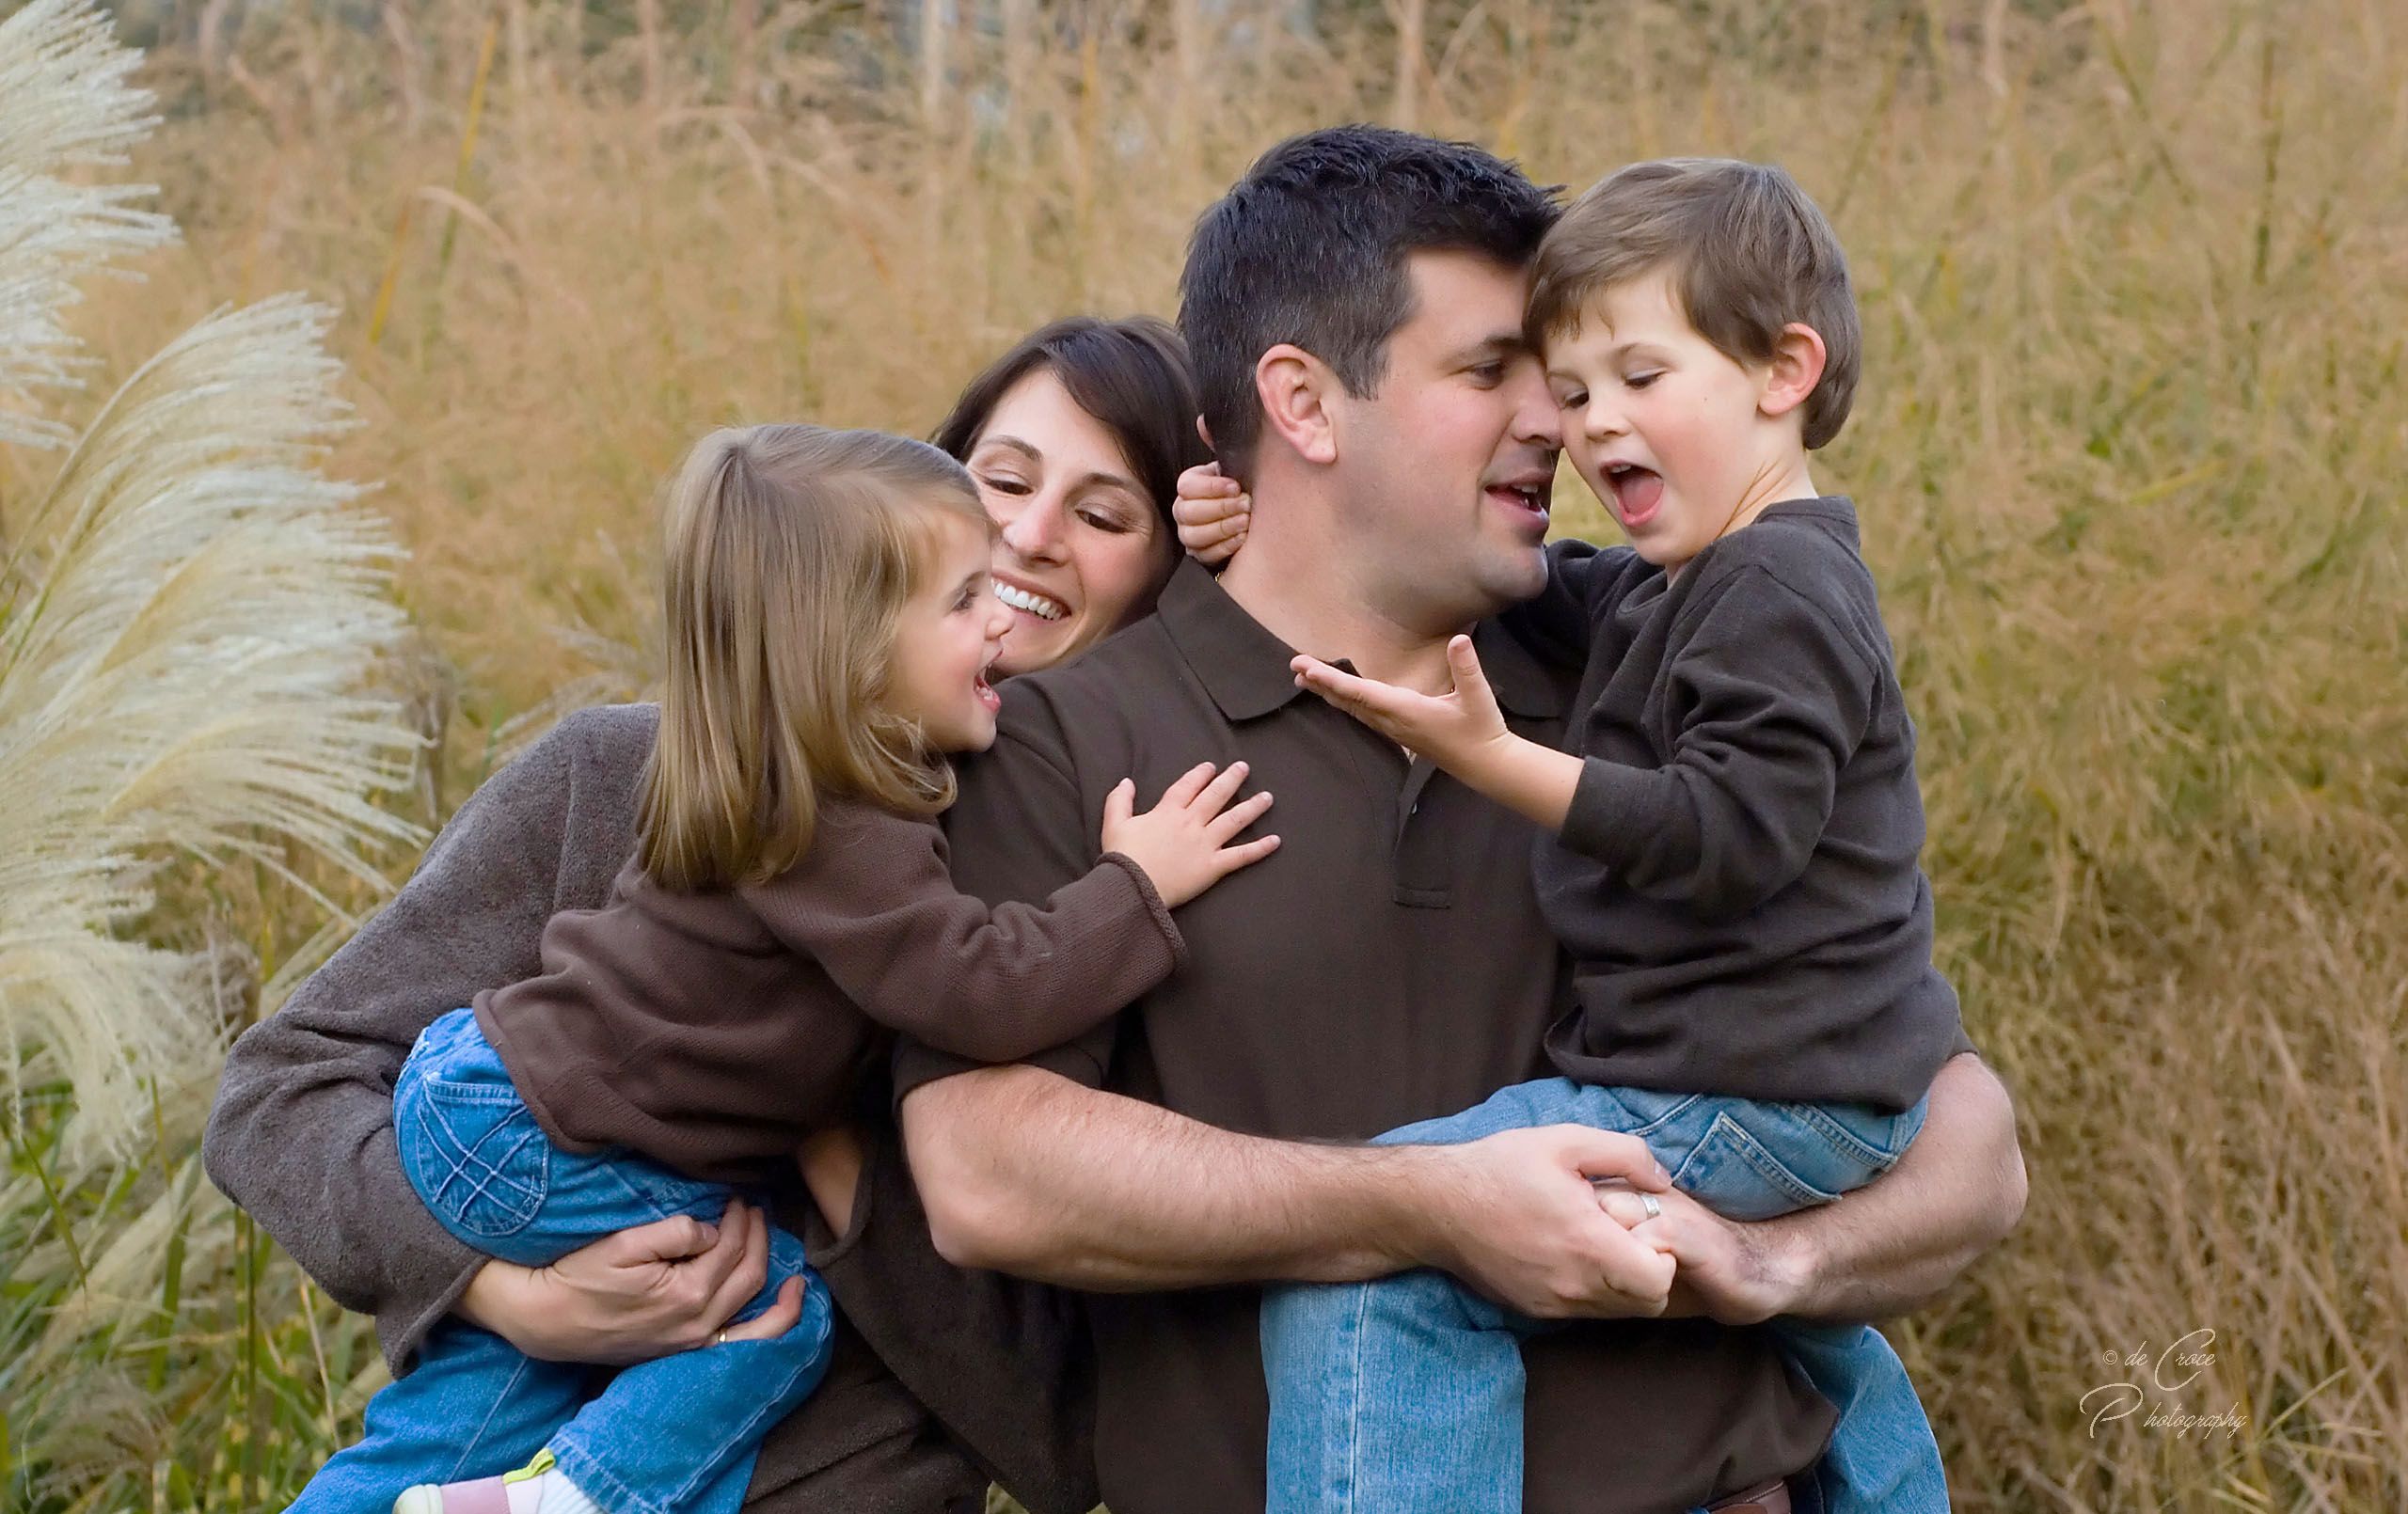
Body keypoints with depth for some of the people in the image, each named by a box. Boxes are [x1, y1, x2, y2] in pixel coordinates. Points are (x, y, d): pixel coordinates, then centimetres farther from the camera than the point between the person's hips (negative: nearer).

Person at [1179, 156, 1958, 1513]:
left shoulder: (1780, 596, -17)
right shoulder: (1672, 589, 14)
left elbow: (1729, 838, -25)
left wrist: (1495, 760, -28)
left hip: (1752, 1100, -11)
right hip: (1820, 1094, 11)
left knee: (1374, 1258, -24)